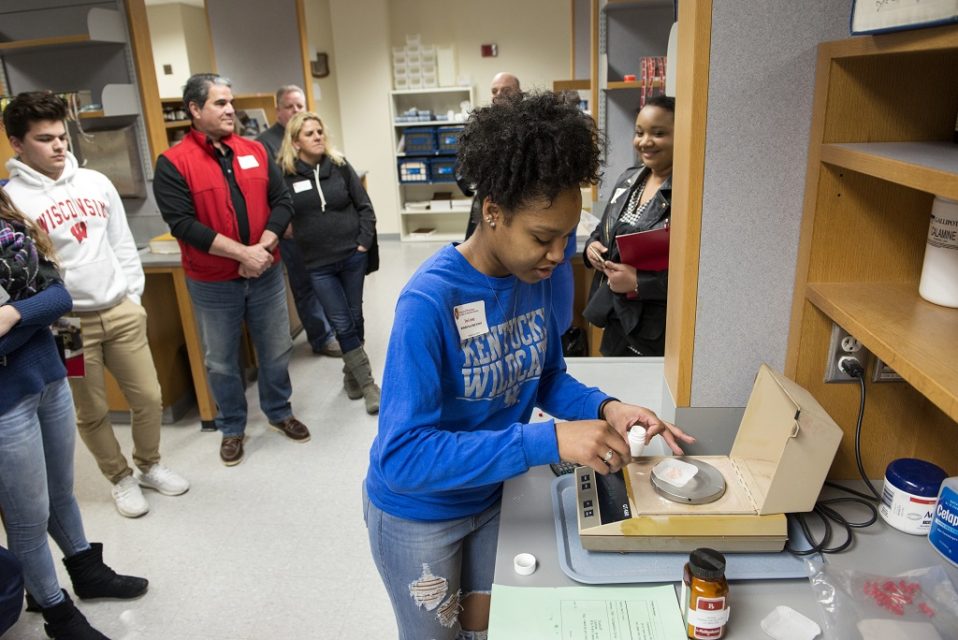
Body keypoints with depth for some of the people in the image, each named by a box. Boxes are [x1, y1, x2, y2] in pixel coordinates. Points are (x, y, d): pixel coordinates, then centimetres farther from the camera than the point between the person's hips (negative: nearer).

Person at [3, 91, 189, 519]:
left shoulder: (95, 182, 6)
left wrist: (134, 295, 8)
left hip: (121, 312, 4)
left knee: (149, 397, 9)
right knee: (92, 412, 10)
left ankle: (150, 466, 33)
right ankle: (121, 480, 31)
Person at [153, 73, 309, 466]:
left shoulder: (255, 151, 4)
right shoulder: (173, 163, -9)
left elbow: (282, 202, 1)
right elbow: (183, 224, -17)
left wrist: (263, 248, -15)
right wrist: (242, 252, -23)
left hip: (266, 274, 3)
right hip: (212, 284, -3)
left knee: (276, 350, 15)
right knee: (221, 361, 12)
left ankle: (279, 412, 37)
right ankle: (231, 428, 32)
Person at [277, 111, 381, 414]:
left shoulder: (340, 166, 1)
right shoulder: (284, 175, -6)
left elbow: (365, 206, 4)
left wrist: (364, 243, -4)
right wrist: (292, 239, -6)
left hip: (353, 256, 2)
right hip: (318, 263, -2)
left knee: (355, 319, 11)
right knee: (342, 325, -2)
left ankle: (352, 373, 32)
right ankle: (368, 384, 8)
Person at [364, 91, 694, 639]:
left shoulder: (535, 277, -11)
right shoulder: (429, 302, -32)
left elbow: (547, 378, 2)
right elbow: (402, 455, -36)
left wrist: (604, 408, -19)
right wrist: (550, 441, -41)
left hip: (491, 495, 6)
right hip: (418, 513, -5)